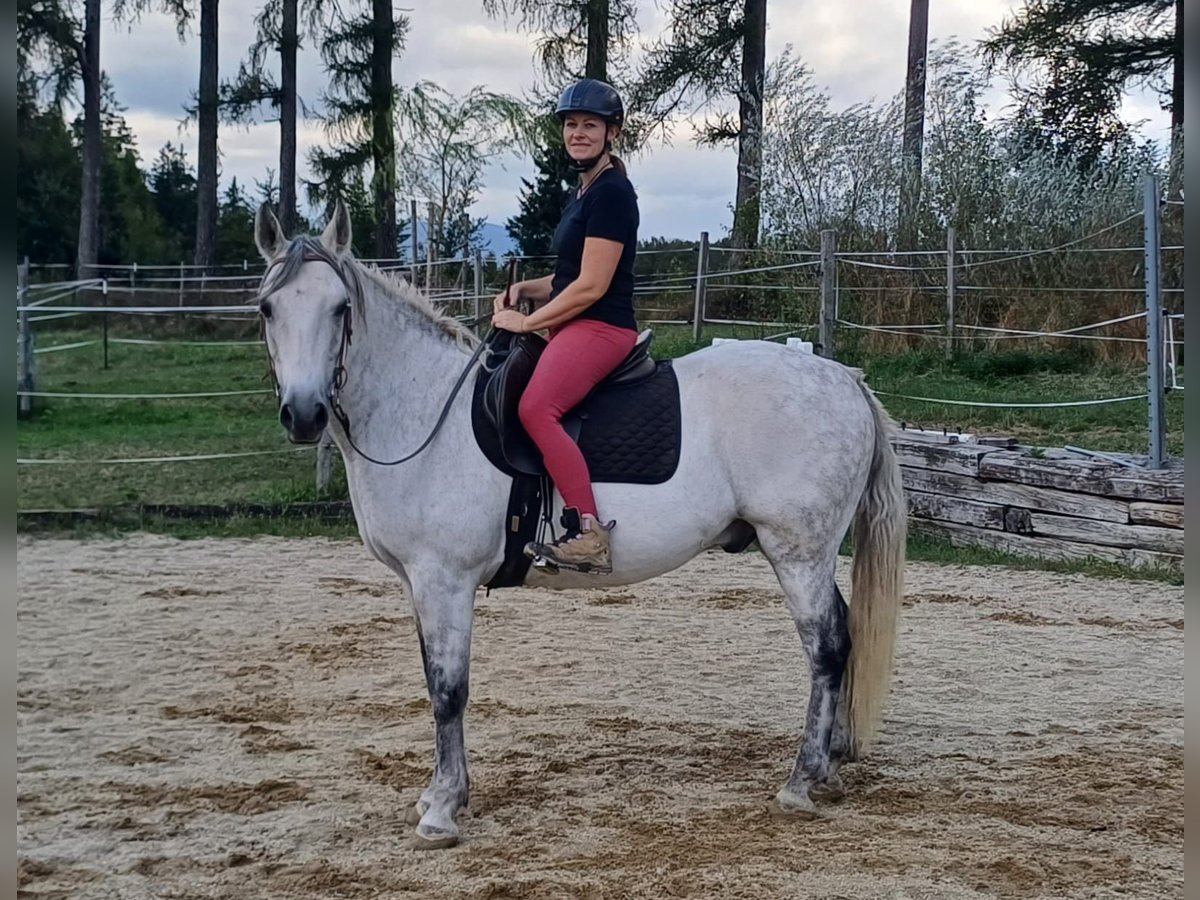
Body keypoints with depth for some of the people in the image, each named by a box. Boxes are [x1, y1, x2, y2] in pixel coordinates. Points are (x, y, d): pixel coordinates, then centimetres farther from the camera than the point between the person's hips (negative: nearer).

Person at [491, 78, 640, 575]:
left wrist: (528, 322, -11)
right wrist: (524, 288, 9)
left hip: (601, 328, -11)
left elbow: (591, 286, -17)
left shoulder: (611, 193, -12)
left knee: (536, 407, -33)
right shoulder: (585, 192, 19)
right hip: (574, 329, 11)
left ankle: (590, 534, -37)